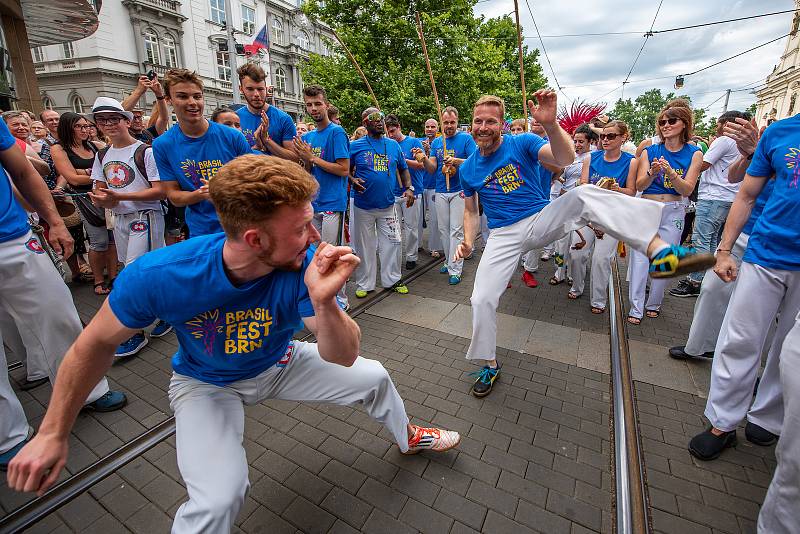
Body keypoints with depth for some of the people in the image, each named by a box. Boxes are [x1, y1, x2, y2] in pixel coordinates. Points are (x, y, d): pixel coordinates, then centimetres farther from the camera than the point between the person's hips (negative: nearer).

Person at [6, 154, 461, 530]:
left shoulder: (306, 264, -31)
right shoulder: (159, 275, -33)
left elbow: (343, 357, -29)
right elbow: (97, 343, -12)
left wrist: (323, 303, -49)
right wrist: (53, 433, -3)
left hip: (278, 365, 2)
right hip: (206, 383, -1)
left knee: (373, 376, 5)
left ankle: (408, 438, 39)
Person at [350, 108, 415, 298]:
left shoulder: (393, 145, 8)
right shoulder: (355, 146, -1)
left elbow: (403, 169, 15)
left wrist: (409, 188, 0)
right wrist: (352, 180, -15)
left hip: (388, 205, 2)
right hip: (363, 206, -2)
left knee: (392, 243, 6)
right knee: (364, 246, 7)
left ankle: (392, 279, 23)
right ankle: (364, 284, 21)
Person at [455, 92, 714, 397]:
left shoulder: (522, 143, -5)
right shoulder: (468, 169, 4)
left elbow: (565, 159, -22)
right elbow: (471, 212, 12)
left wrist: (550, 123, -40)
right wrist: (468, 241, -7)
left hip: (542, 219, -1)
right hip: (504, 235, 2)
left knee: (586, 194, -30)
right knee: (482, 299, -10)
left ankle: (659, 252, -45)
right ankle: (490, 365, 11)